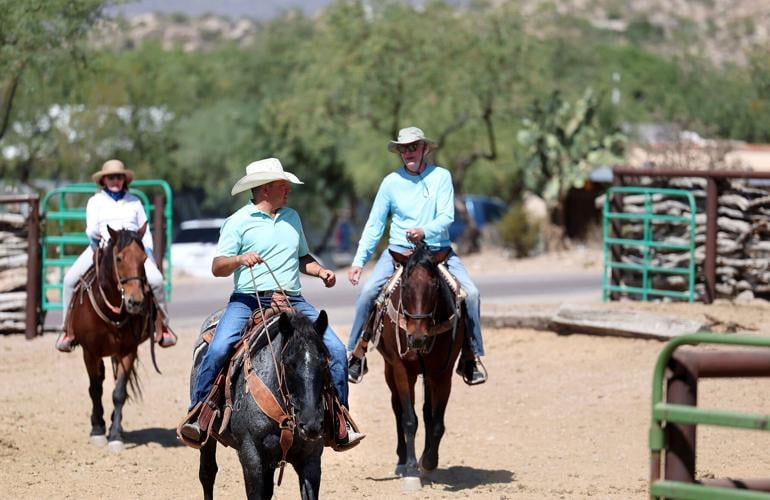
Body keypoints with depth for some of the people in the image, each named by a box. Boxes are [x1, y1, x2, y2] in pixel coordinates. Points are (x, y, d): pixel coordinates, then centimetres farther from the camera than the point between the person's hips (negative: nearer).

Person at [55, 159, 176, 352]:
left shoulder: (134, 202, 18)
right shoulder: (95, 201, 14)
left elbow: (145, 231, 18)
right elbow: (91, 228, 3)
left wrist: (149, 252, 3)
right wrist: (94, 233, -21)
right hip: (101, 247, 0)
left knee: (156, 279, -25)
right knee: (70, 278, -21)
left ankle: (162, 324, -8)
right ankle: (68, 328, -9)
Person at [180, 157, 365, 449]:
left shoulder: (292, 217, 18)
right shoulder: (238, 222, 2)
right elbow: (217, 268, -3)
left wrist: (321, 272, 10)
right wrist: (240, 259, -23)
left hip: (292, 301, 4)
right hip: (248, 300, -4)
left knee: (336, 349, -12)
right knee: (218, 350, -27)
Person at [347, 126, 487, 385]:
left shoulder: (441, 176, -1)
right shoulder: (391, 182, 1)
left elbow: (446, 217, -9)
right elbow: (374, 225, 5)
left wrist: (425, 231, -30)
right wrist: (359, 261, -2)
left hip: (438, 250, 0)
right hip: (398, 250, 0)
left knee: (471, 293, -19)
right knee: (368, 292, -21)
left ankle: (472, 356, -5)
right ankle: (354, 354, -7)